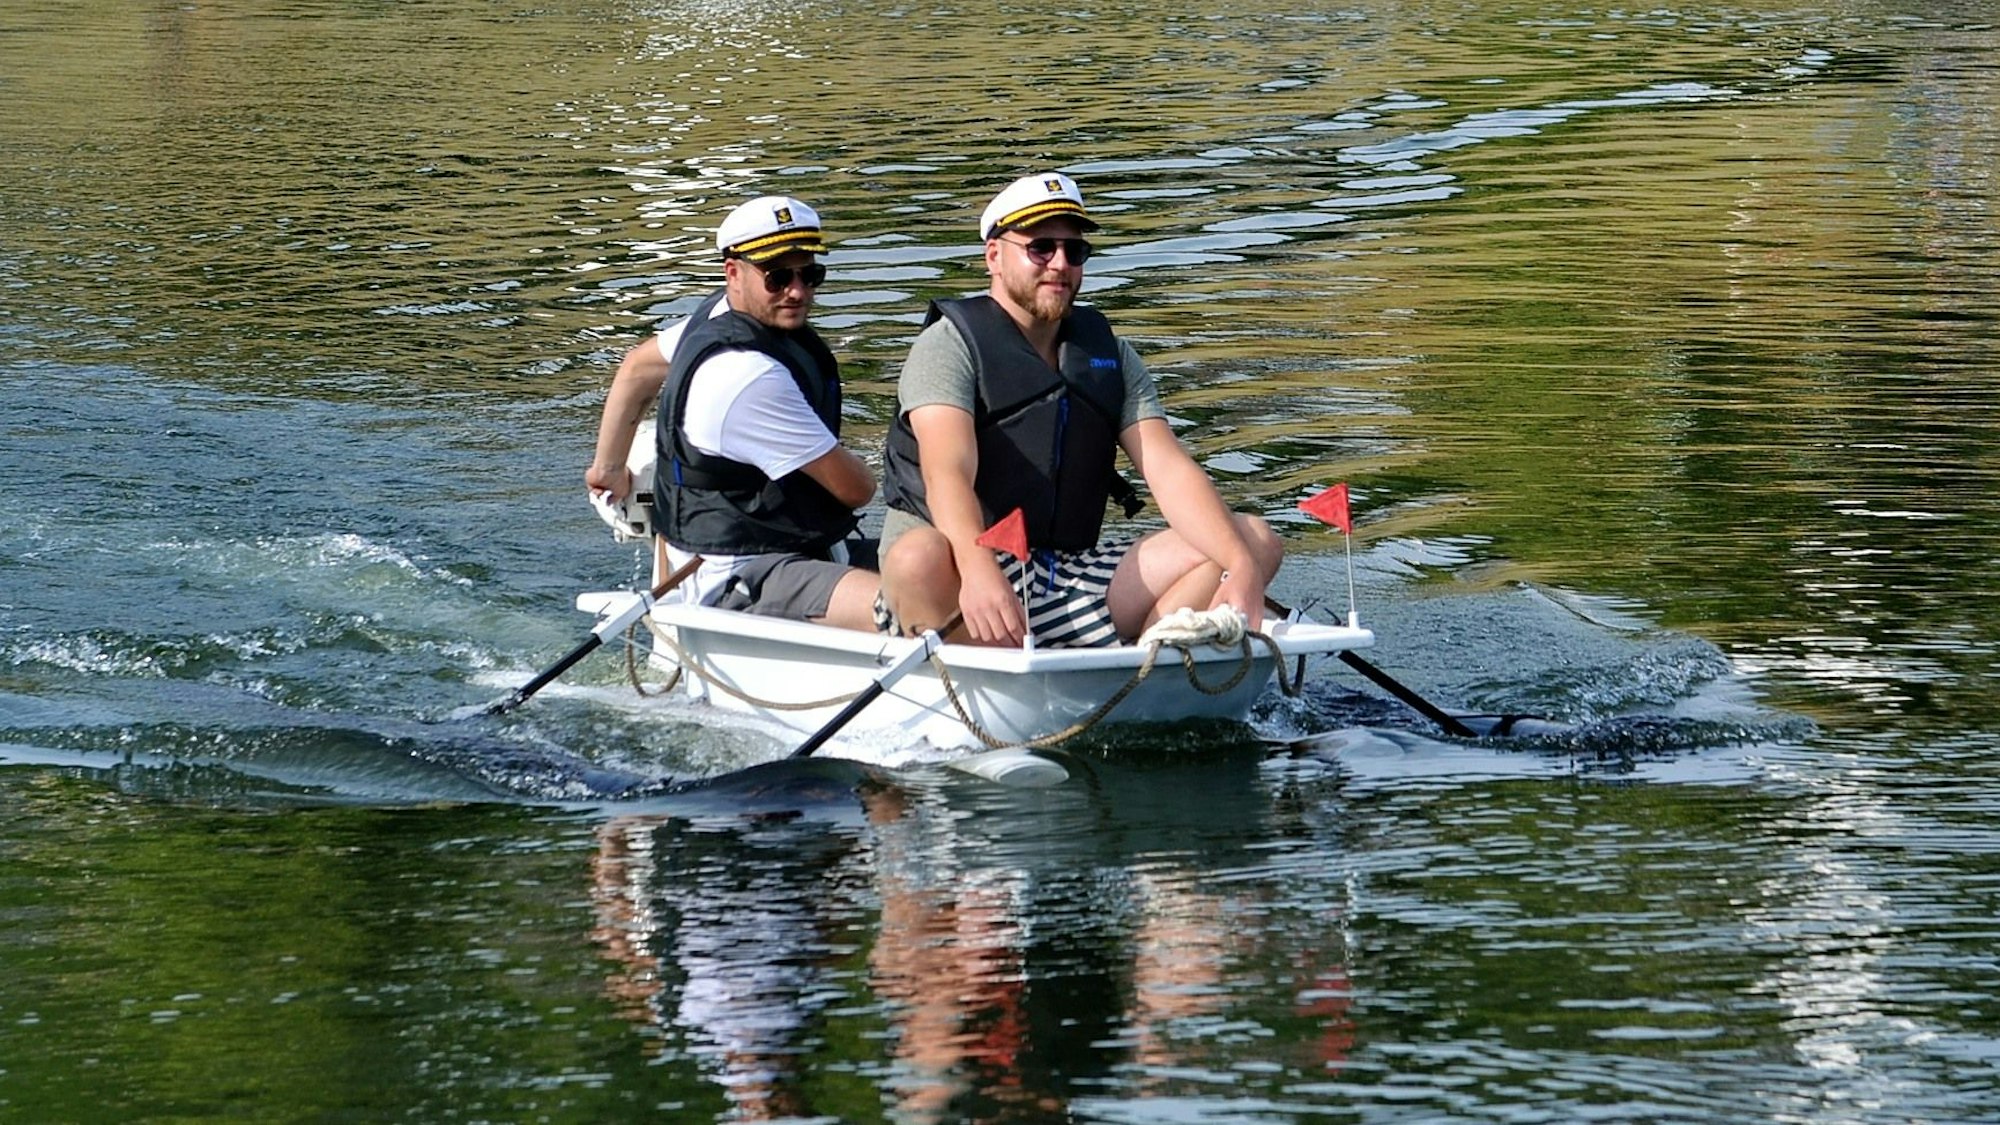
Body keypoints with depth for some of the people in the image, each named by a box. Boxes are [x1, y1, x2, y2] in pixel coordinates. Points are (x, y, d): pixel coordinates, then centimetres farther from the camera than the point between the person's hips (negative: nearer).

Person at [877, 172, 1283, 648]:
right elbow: (947, 474, -21)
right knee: (920, 558, -41)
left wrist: (1242, 567, -16)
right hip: (957, 589, -6)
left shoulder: (1109, 354, 16)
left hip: (1073, 583, 6)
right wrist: (979, 573, -42)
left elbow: (1169, 470, 3)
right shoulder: (949, 346, -4)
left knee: (1256, 540, -9)